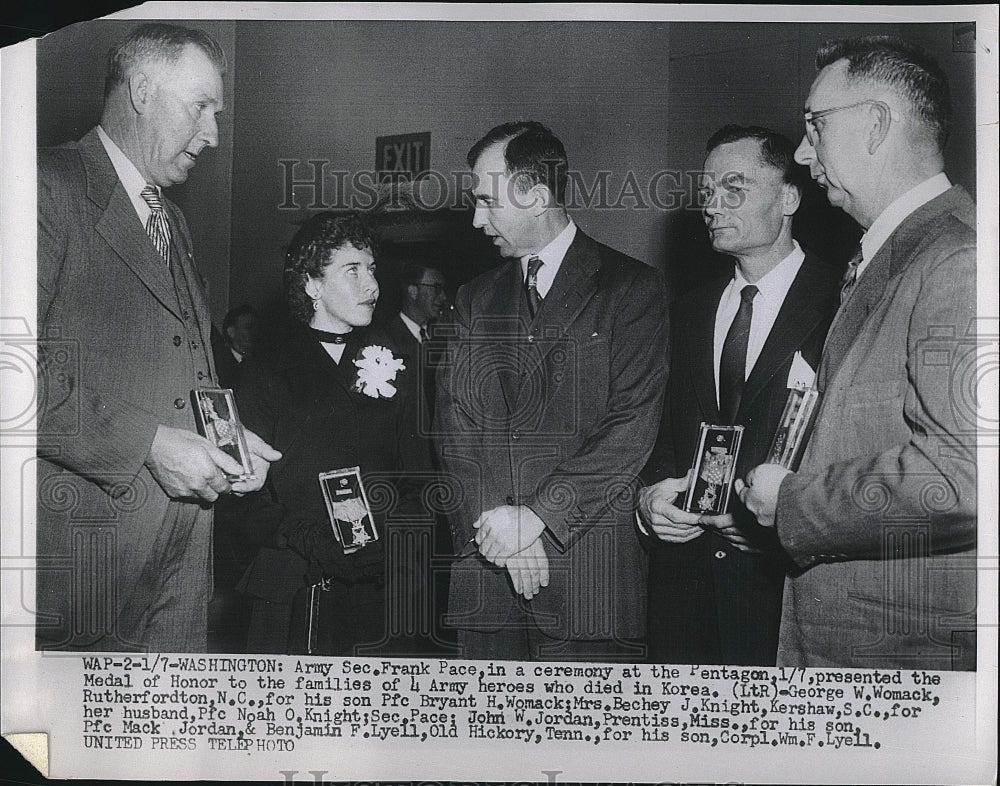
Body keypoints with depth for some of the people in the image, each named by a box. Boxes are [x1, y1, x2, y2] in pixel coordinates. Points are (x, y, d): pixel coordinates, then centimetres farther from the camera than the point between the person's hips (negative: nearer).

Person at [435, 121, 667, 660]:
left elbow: (632, 423, -8)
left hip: (590, 571, -4)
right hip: (486, 569, 4)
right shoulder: (475, 300, 16)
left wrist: (536, 515, -14)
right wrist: (495, 520, -8)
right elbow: (454, 424, 8)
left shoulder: (630, 287, 1)